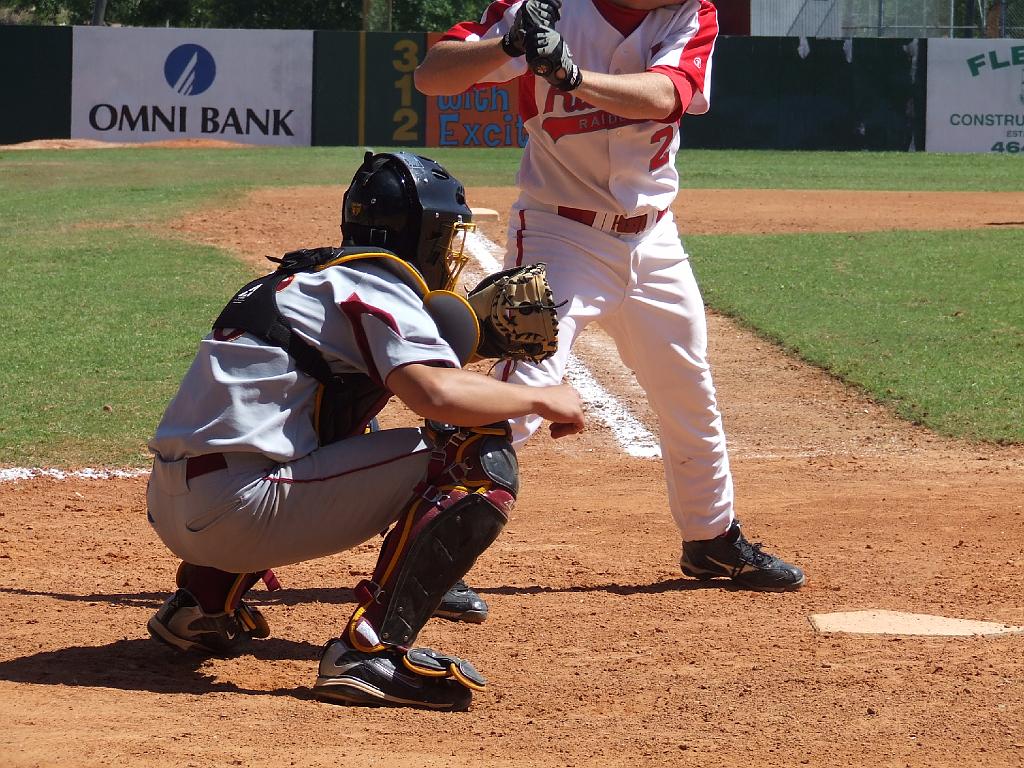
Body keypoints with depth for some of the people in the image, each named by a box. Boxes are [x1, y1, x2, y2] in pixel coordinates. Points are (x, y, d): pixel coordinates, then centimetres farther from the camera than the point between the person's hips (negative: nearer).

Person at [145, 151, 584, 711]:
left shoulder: (314, 277, 23)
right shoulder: (375, 284, -5)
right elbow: (435, 392, -21)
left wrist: (480, 321, 18)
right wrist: (543, 399, -7)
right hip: (235, 510, -10)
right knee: (480, 454, -10)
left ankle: (203, 600, 26)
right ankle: (373, 649, -19)